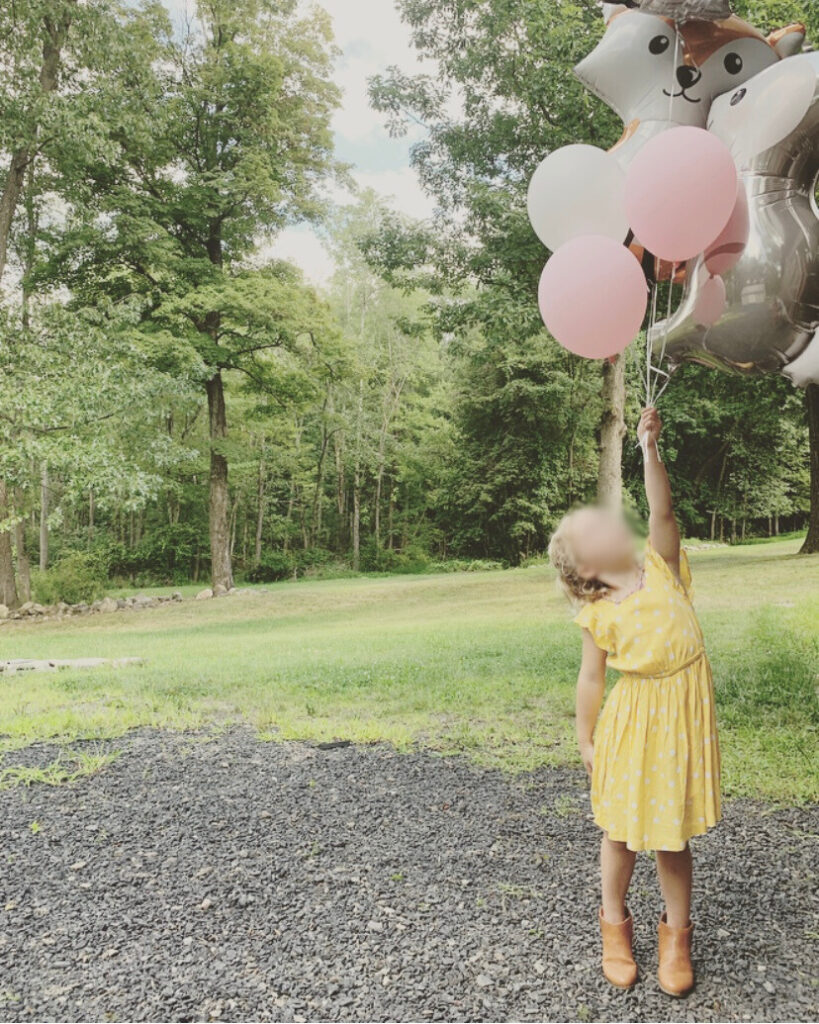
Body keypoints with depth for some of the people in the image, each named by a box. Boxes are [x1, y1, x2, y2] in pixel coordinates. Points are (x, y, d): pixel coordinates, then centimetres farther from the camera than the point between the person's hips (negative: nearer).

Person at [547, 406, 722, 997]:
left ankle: (677, 931, 33)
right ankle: (615, 922, 36)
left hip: (683, 712, 1)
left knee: (671, 830, 11)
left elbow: (661, 510, -16)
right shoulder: (599, 614, -6)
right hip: (632, 719, -1)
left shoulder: (661, 567, -1)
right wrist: (586, 739, 3)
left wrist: (648, 448, -22)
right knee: (623, 827, 12)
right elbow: (591, 680, 0)